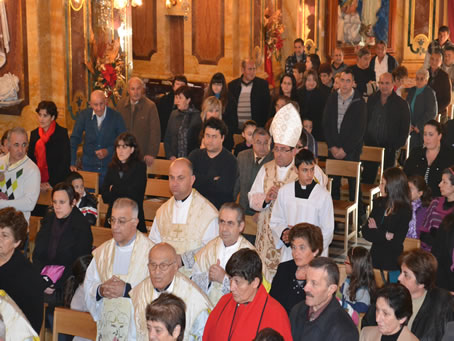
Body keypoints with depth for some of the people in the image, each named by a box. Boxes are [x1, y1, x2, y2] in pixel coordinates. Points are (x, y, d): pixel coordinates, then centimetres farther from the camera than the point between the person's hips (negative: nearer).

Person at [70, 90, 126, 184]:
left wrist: (108, 151, -14)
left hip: (109, 166, -1)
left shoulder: (116, 117, -8)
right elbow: (74, 139, -1)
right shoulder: (84, 115, -3)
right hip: (88, 166, 1)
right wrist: (72, 163, -8)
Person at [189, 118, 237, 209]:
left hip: (220, 208, -3)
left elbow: (225, 188, -14)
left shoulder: (230, 160, -2)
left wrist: (200, 181, -4)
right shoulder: (195, 155, 13)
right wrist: (212, 179, -9)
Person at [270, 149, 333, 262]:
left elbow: (327, 231, -4)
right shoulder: (284, 191, 2)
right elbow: (275, 221, 10)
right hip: (289, 252, 2)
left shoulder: (323, 195, -7)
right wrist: (284, 232, -10)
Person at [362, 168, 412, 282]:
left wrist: (376, 232, -8)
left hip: (393, 263, -5)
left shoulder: (404, 211, -14)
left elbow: (396, 242, -18)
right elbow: (365, 231, -2)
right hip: (376, 258, 5)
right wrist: (384, 235, -16)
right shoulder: (379, 203, 3)